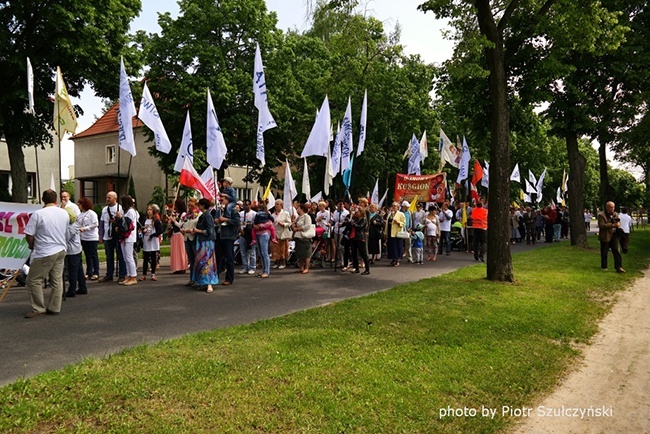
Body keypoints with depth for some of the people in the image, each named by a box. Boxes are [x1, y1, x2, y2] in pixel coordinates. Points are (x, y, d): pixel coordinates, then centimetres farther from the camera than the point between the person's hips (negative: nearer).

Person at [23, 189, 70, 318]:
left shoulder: (38, 214, -14)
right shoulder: (64, 213, 3)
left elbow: (29, 235, -11)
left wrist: (32, 245, 7)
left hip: (44, 253, -6)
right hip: (61, 251, 6)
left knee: (34, 280, 6)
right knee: (57, 281, 10)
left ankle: (39, 308, 8)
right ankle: (54, 308, 15)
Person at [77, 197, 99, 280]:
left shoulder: (92, 213, -8)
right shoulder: (80, 215, 10)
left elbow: (95, 224, -15)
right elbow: (78, 224, 13)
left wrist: (85, 228, -19)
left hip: (92, 237, -6)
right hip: (84, 237, 6)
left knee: (93, 255, -1)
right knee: (87, 255, 11)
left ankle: (96, 273, 5)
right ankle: (88, 273, 18)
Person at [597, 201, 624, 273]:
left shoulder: (615, 214, 13)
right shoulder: (601, 215, -7)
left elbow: (618, 223, 17)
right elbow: (601, 225, -17)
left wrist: (618, 223, -9)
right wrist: (613, 225, -24)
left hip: (614, 235, 4)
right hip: (605, 236, -4)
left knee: (616, 251, -3)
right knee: (604, 253, 6)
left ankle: (618, 267, -3)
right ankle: (604, 267, 19)